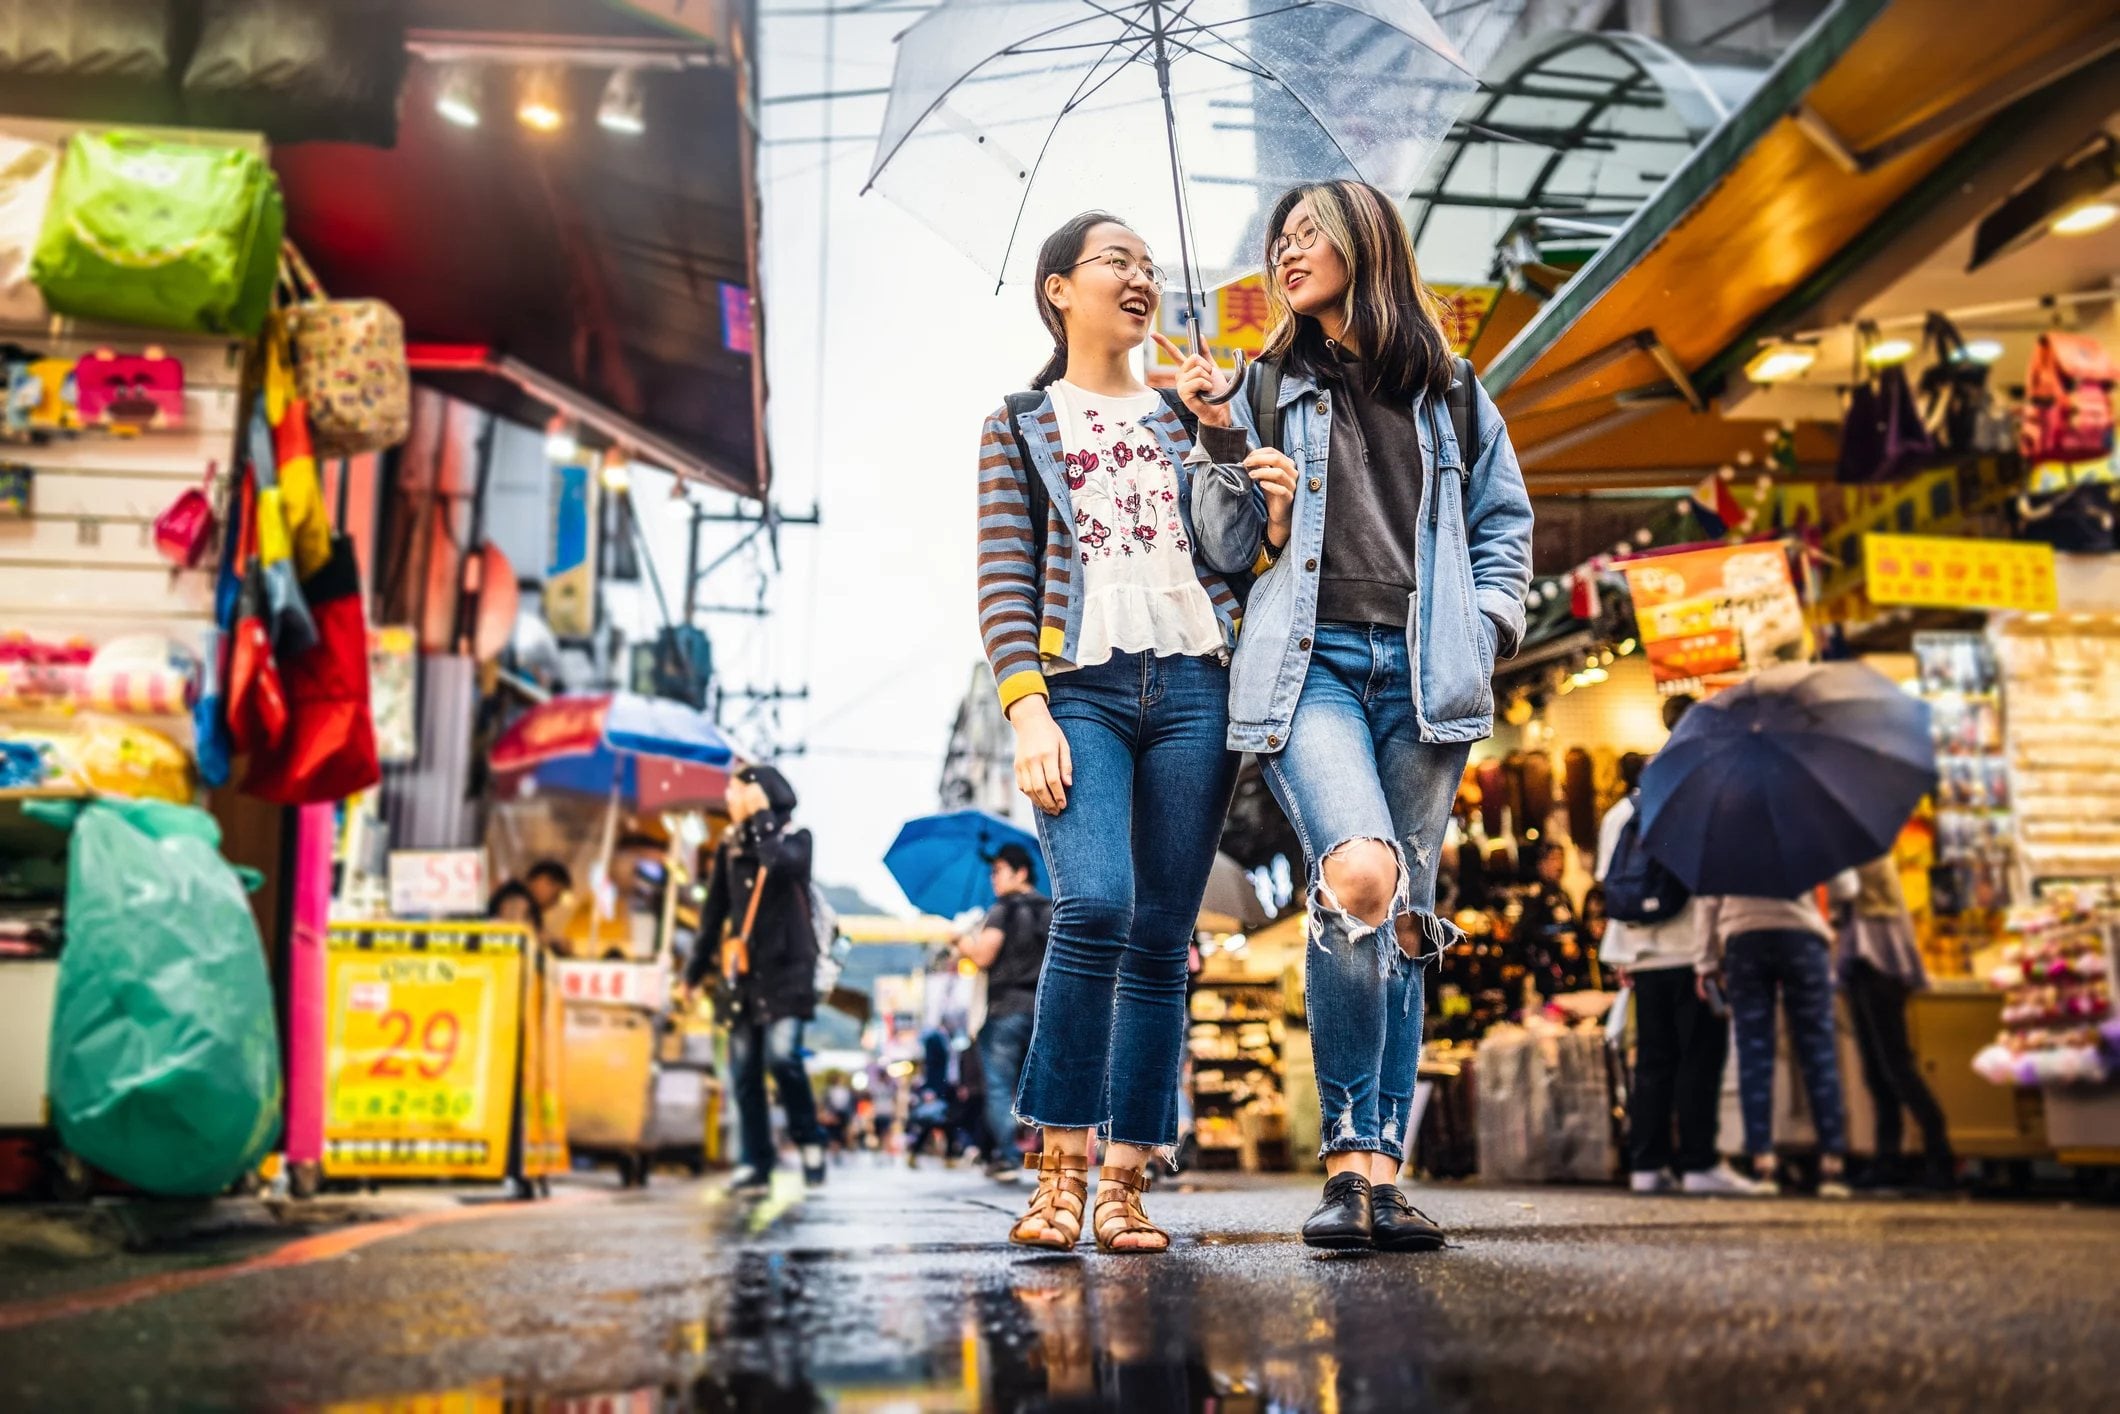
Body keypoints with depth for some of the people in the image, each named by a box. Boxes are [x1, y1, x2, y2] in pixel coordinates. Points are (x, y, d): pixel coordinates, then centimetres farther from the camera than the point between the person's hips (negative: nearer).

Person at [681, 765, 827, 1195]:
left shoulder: (794, 837, -1)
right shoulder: (730, 846, 12)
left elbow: (780, 862, -27)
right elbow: (714, 912, 17)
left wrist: (762, 816, -14)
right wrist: (695, 970, 17)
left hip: (785, 970, -5)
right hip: (744, 973, 5)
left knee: (782, 1054, -20)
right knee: (744, 1071, 2)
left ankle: (809, 1140, 0)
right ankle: (754, 1164, 8)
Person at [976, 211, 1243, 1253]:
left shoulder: (1184, 421, 22)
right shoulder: (1019, 426, 15)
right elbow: (1003, 582, 4)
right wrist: (1026, 708, -10)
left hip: (1193, 685, 3)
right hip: (1080, 686, -3)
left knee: (1162, 939, -2)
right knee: (1096, 905, -23)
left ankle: (1126, 1186, 4)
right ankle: (1062, 1166, -11)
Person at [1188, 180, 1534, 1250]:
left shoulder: (1450, 394, 19)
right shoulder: (1268, 387, 16)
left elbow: (1505, 519, 22)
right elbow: (1228, 550, 12)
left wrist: (1487, 622, 6)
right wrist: (1223, 442, -2)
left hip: (1422, 672, 3)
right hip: (1310, 661, -2)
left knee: (1405, 917, 1)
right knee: (1359, 873, -26)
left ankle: (1382, 1170, 6)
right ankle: (1348, 1152, -17)